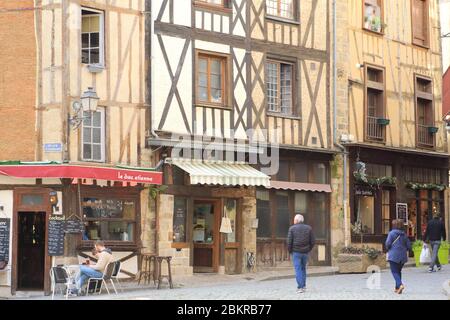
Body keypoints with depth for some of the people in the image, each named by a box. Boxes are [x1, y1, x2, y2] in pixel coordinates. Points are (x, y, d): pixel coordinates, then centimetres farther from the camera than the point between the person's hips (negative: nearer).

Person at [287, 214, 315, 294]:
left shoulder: (292, 228, -4)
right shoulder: (308, 228, 4)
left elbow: (289, 242, -9)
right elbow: (312, 241, 2)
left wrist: (290, 251, 5)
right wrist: (309, 250, 14)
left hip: (296, 252, -3)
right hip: (305, 252, 3)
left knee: (298, 269, -1)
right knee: (303, 268, 18)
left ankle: (300, 287, -8)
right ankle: (303, 286, 16)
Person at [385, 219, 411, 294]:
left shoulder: (392, 233, -7)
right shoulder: (404, 234, 8)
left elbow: (388, 243, -13)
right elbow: (408, 246, 7)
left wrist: (388, 249, 7)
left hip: (394, 255, -5)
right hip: (402, 256, 5)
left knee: (394, 271, -4)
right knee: (399, 271, 17)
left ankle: (400, 285, -26)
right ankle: (397, 288, 19)